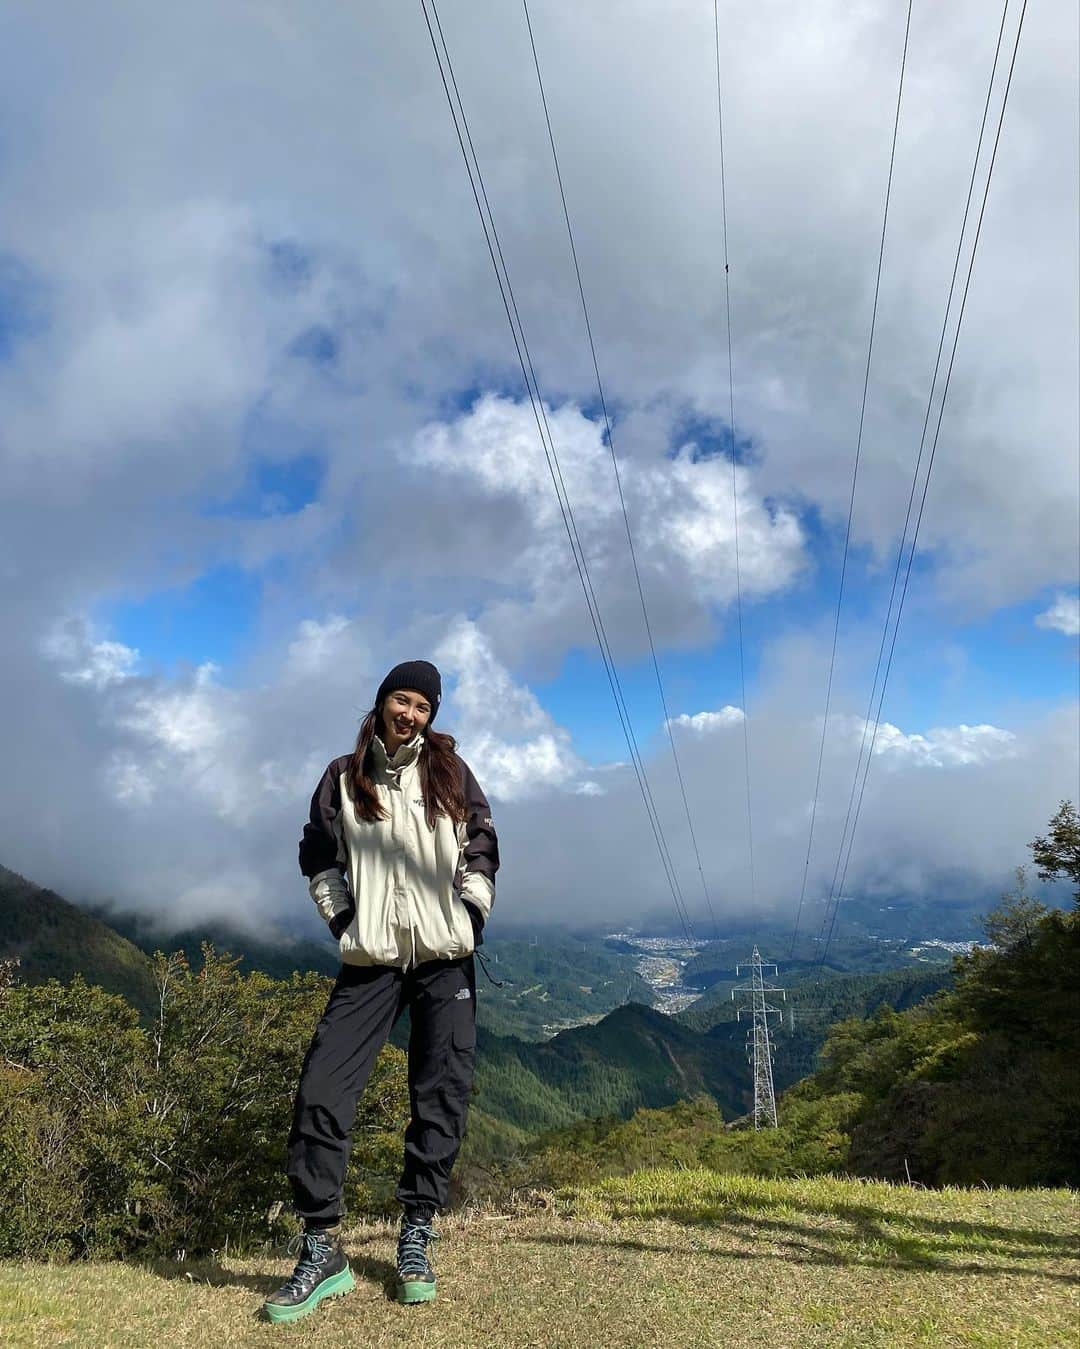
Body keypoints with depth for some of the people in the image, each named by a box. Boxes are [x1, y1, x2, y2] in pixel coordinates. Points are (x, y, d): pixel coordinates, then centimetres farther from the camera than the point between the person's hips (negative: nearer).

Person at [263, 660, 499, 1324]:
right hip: (371, 959, 0)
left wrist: (472, 913, 0)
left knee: (442, 1094, 2)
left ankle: (417, 1237, 18)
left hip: (446, 957, 0)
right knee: (322, 1091, -8)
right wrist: (342, 917, 3)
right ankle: (322, 1249, 6)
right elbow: (318, 855, 12)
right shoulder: (344, 779, 4)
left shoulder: (450, 771, 5)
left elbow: (482, 845, 9)